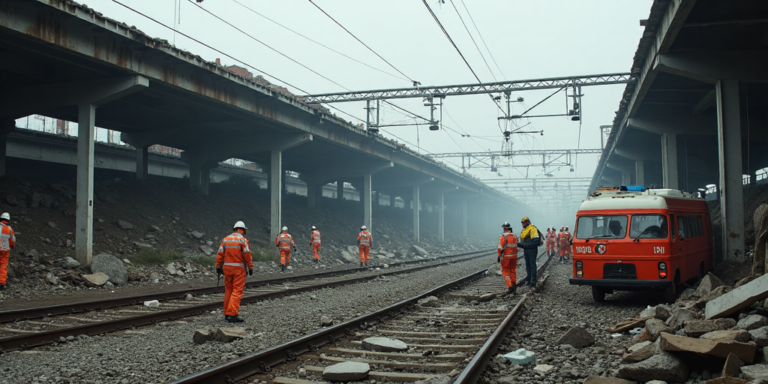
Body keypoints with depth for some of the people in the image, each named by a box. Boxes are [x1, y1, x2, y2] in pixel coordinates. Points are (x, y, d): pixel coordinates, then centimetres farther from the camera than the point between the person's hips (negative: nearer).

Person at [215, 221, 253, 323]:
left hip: (227, 268, 5)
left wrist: (218, 267, 12)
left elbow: (220, 254, 6)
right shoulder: (243, 240, -6)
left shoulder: (225, 239, 8)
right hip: (239, 268, -5)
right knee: (237, 291, -5)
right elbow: (247, 255, -11)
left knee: (228, 290, 15)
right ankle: (233, 314, -13)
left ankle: (227, 313, 20)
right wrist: (250, 268, -6)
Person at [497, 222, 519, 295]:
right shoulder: (514, 236, 4)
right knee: (513, 270, 20)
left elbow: (501, 247, -16)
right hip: (514, 256, 5)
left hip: (506, 256, -5)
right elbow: (516, 247, 9)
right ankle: (514, 285, 27)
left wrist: (499, 256, -7)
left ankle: (510, 286, -10)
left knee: (506, 271, 2)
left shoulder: (503, 236, -15)